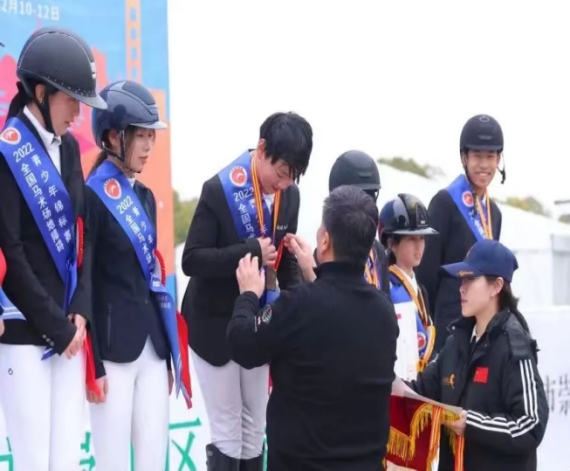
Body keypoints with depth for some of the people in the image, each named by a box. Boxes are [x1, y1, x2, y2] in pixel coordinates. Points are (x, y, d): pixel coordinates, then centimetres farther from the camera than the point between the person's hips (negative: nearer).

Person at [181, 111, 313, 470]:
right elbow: (192, 260, -21)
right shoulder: (219, 189, -19)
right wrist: (251, 251, -30)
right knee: (228, 435, 2)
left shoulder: (290, 195, -2)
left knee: (255, 432, 13)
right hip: (215, 326, -5)